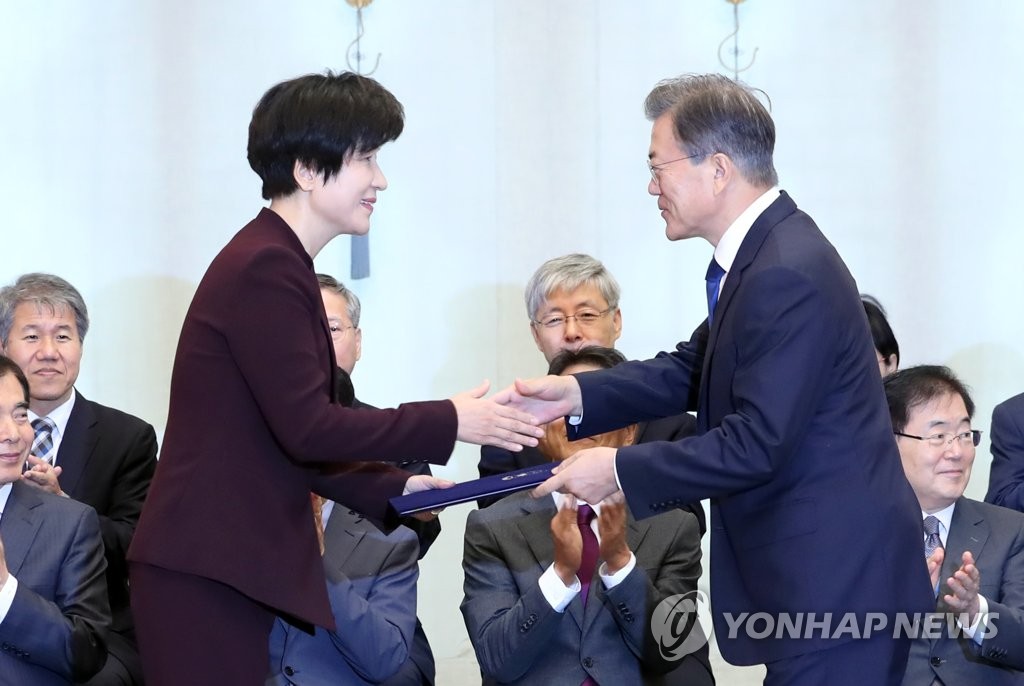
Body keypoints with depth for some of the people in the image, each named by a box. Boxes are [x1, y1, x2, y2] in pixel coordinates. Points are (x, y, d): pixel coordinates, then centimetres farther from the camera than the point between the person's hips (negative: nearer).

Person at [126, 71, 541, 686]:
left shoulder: (276, 264, 18)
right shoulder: (266, 269, -14)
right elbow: (307, 427, -19)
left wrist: (394, 487, 12)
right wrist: (450, 422, -12)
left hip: (232, 566, 10)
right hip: (208, 572, -10)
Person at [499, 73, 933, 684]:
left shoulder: (787, 277, -22)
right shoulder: (764, 252, 10)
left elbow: (756, 444, -24)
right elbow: (694, 370, 17)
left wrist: (620, 470, -16)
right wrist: (576, 395, 5)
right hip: (819, 573, 10)